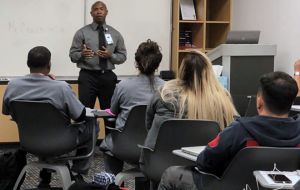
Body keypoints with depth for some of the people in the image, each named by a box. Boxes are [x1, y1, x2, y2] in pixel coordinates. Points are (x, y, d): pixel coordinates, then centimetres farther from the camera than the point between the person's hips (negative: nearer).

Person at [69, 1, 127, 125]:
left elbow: (122, 56, 7)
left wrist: (110, 55, -13)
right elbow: (72, 55, -3)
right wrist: (82, 54, -24)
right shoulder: (82, 33, 0)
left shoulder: (115, 34, 9)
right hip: (88, 76, -3)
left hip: (108, 77, 3)